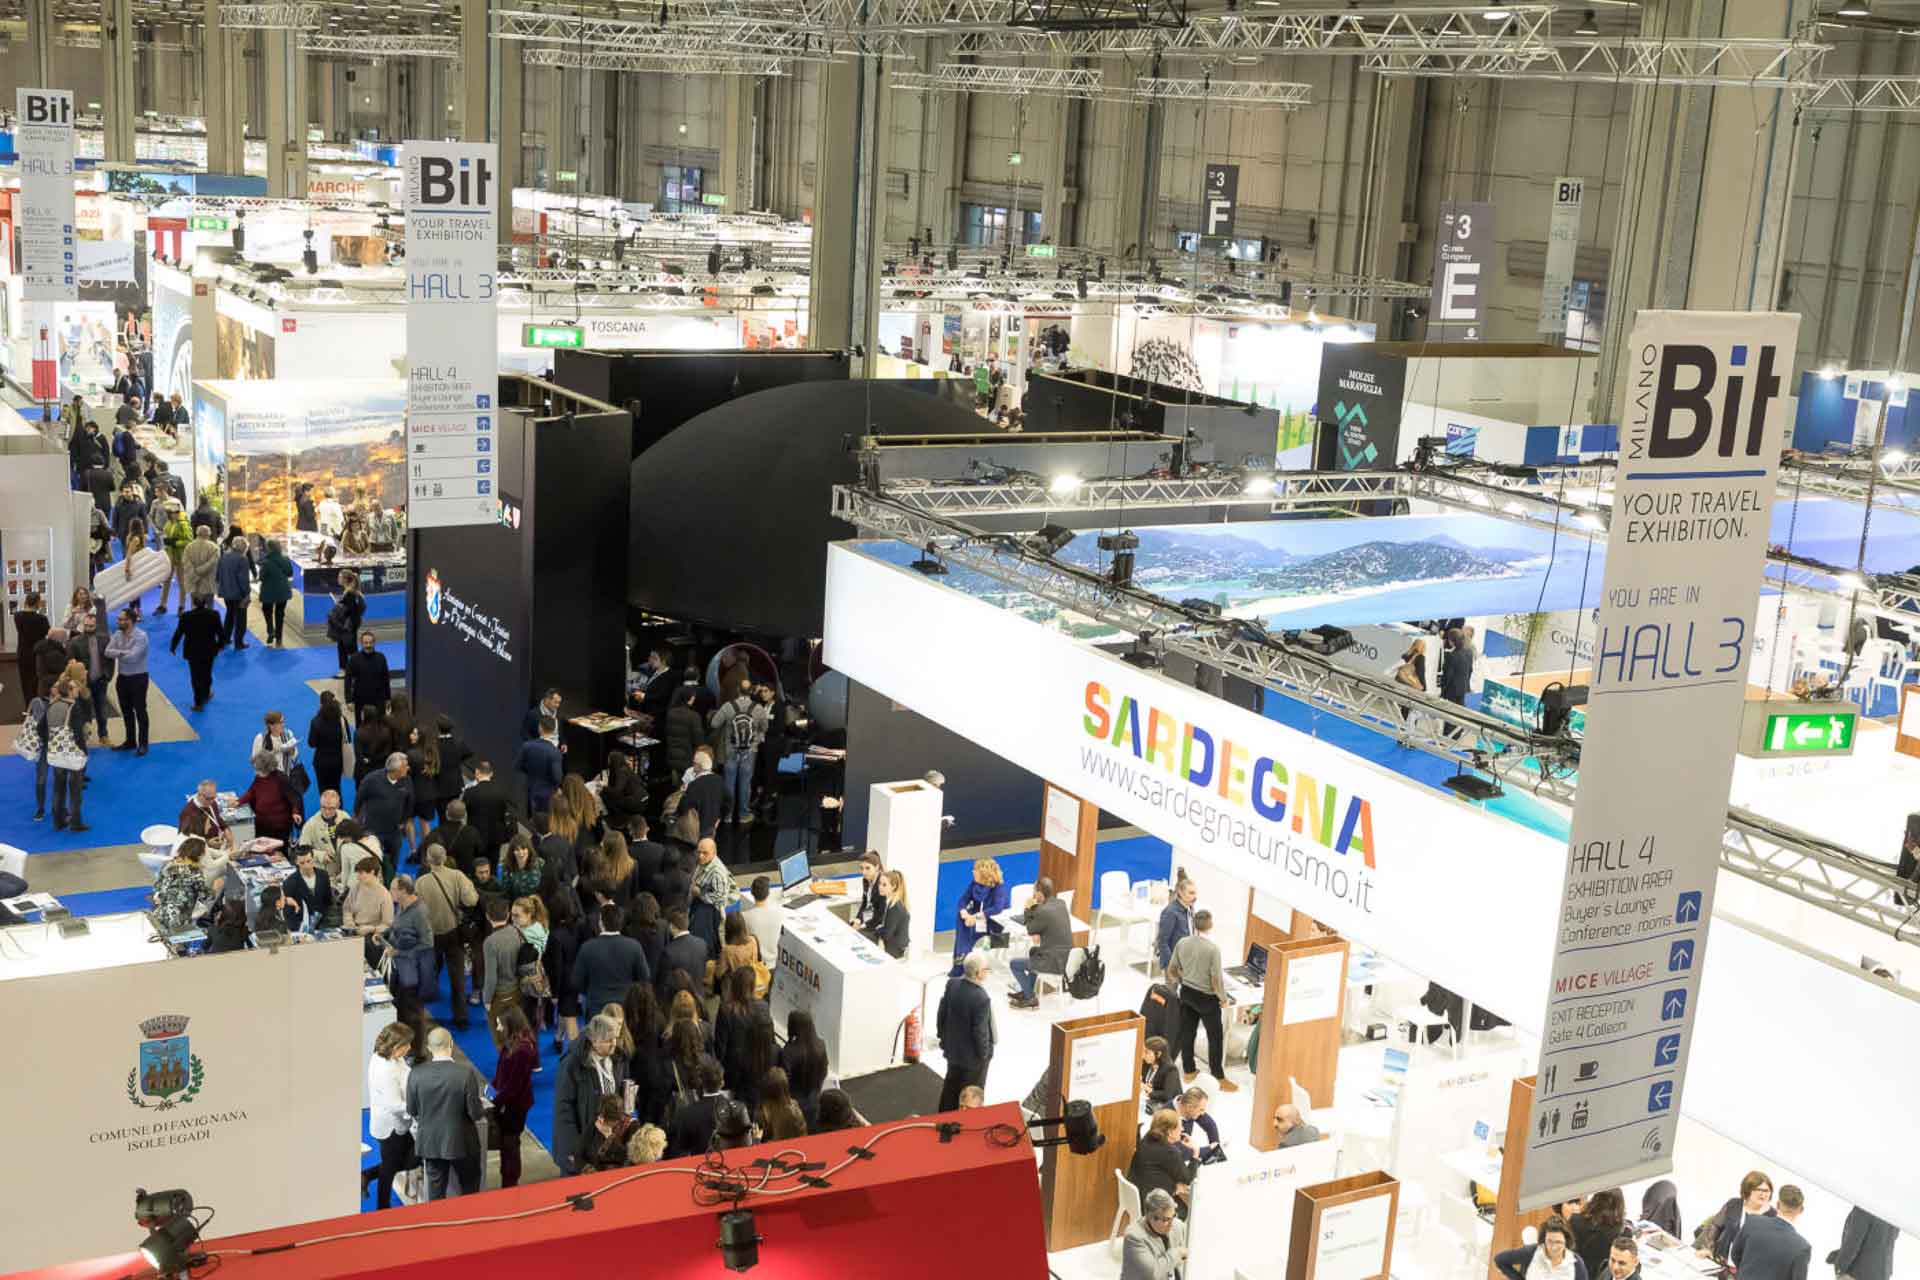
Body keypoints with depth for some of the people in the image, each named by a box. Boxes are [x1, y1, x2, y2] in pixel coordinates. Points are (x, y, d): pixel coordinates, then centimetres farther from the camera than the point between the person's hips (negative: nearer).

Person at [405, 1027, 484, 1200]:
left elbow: (411, 1111, -3)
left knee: (436, 1193, 18)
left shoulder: (416, 1074, -14)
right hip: (462, 1142, -2)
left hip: (430, 1143, 2)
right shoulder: (467, 1072, -22)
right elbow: (476, 1113, -17)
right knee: (470, 1192, 18)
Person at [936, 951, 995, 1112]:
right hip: (973, 1056, -7)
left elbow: (942, 1014, 0)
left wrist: (944, 1037, 15)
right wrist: (984, 1054, -8)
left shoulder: (952, 984, -12)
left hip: (953, 1049, 7)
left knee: (951, 1088, 26)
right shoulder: (981, 999, -33)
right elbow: (980, 1032, -25)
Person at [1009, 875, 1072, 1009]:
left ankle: (1030, 999, 19)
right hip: (1066, 957, 9)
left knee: (1013, 964, 9)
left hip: (1055, 963, -9)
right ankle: (1026, 991, 43)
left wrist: (1028, 909, 0)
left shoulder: (1043, 911, -23)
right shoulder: (1061, 903, 3)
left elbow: (1030, 930, -5)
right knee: (1033, 952, 36)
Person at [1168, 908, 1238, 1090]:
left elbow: (1171, 971, 2)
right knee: (1216, 1037, 7)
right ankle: (1220, 1080, 11)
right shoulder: (1212, 949, -24)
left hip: (1187, 993, 5)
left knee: (1187, 1032, 17)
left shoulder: (1182, 943, -7)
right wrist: (1224, 998, -4)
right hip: (1206, 997, -5)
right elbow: (1216, 980, -21)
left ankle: (1189, 1071, 29)